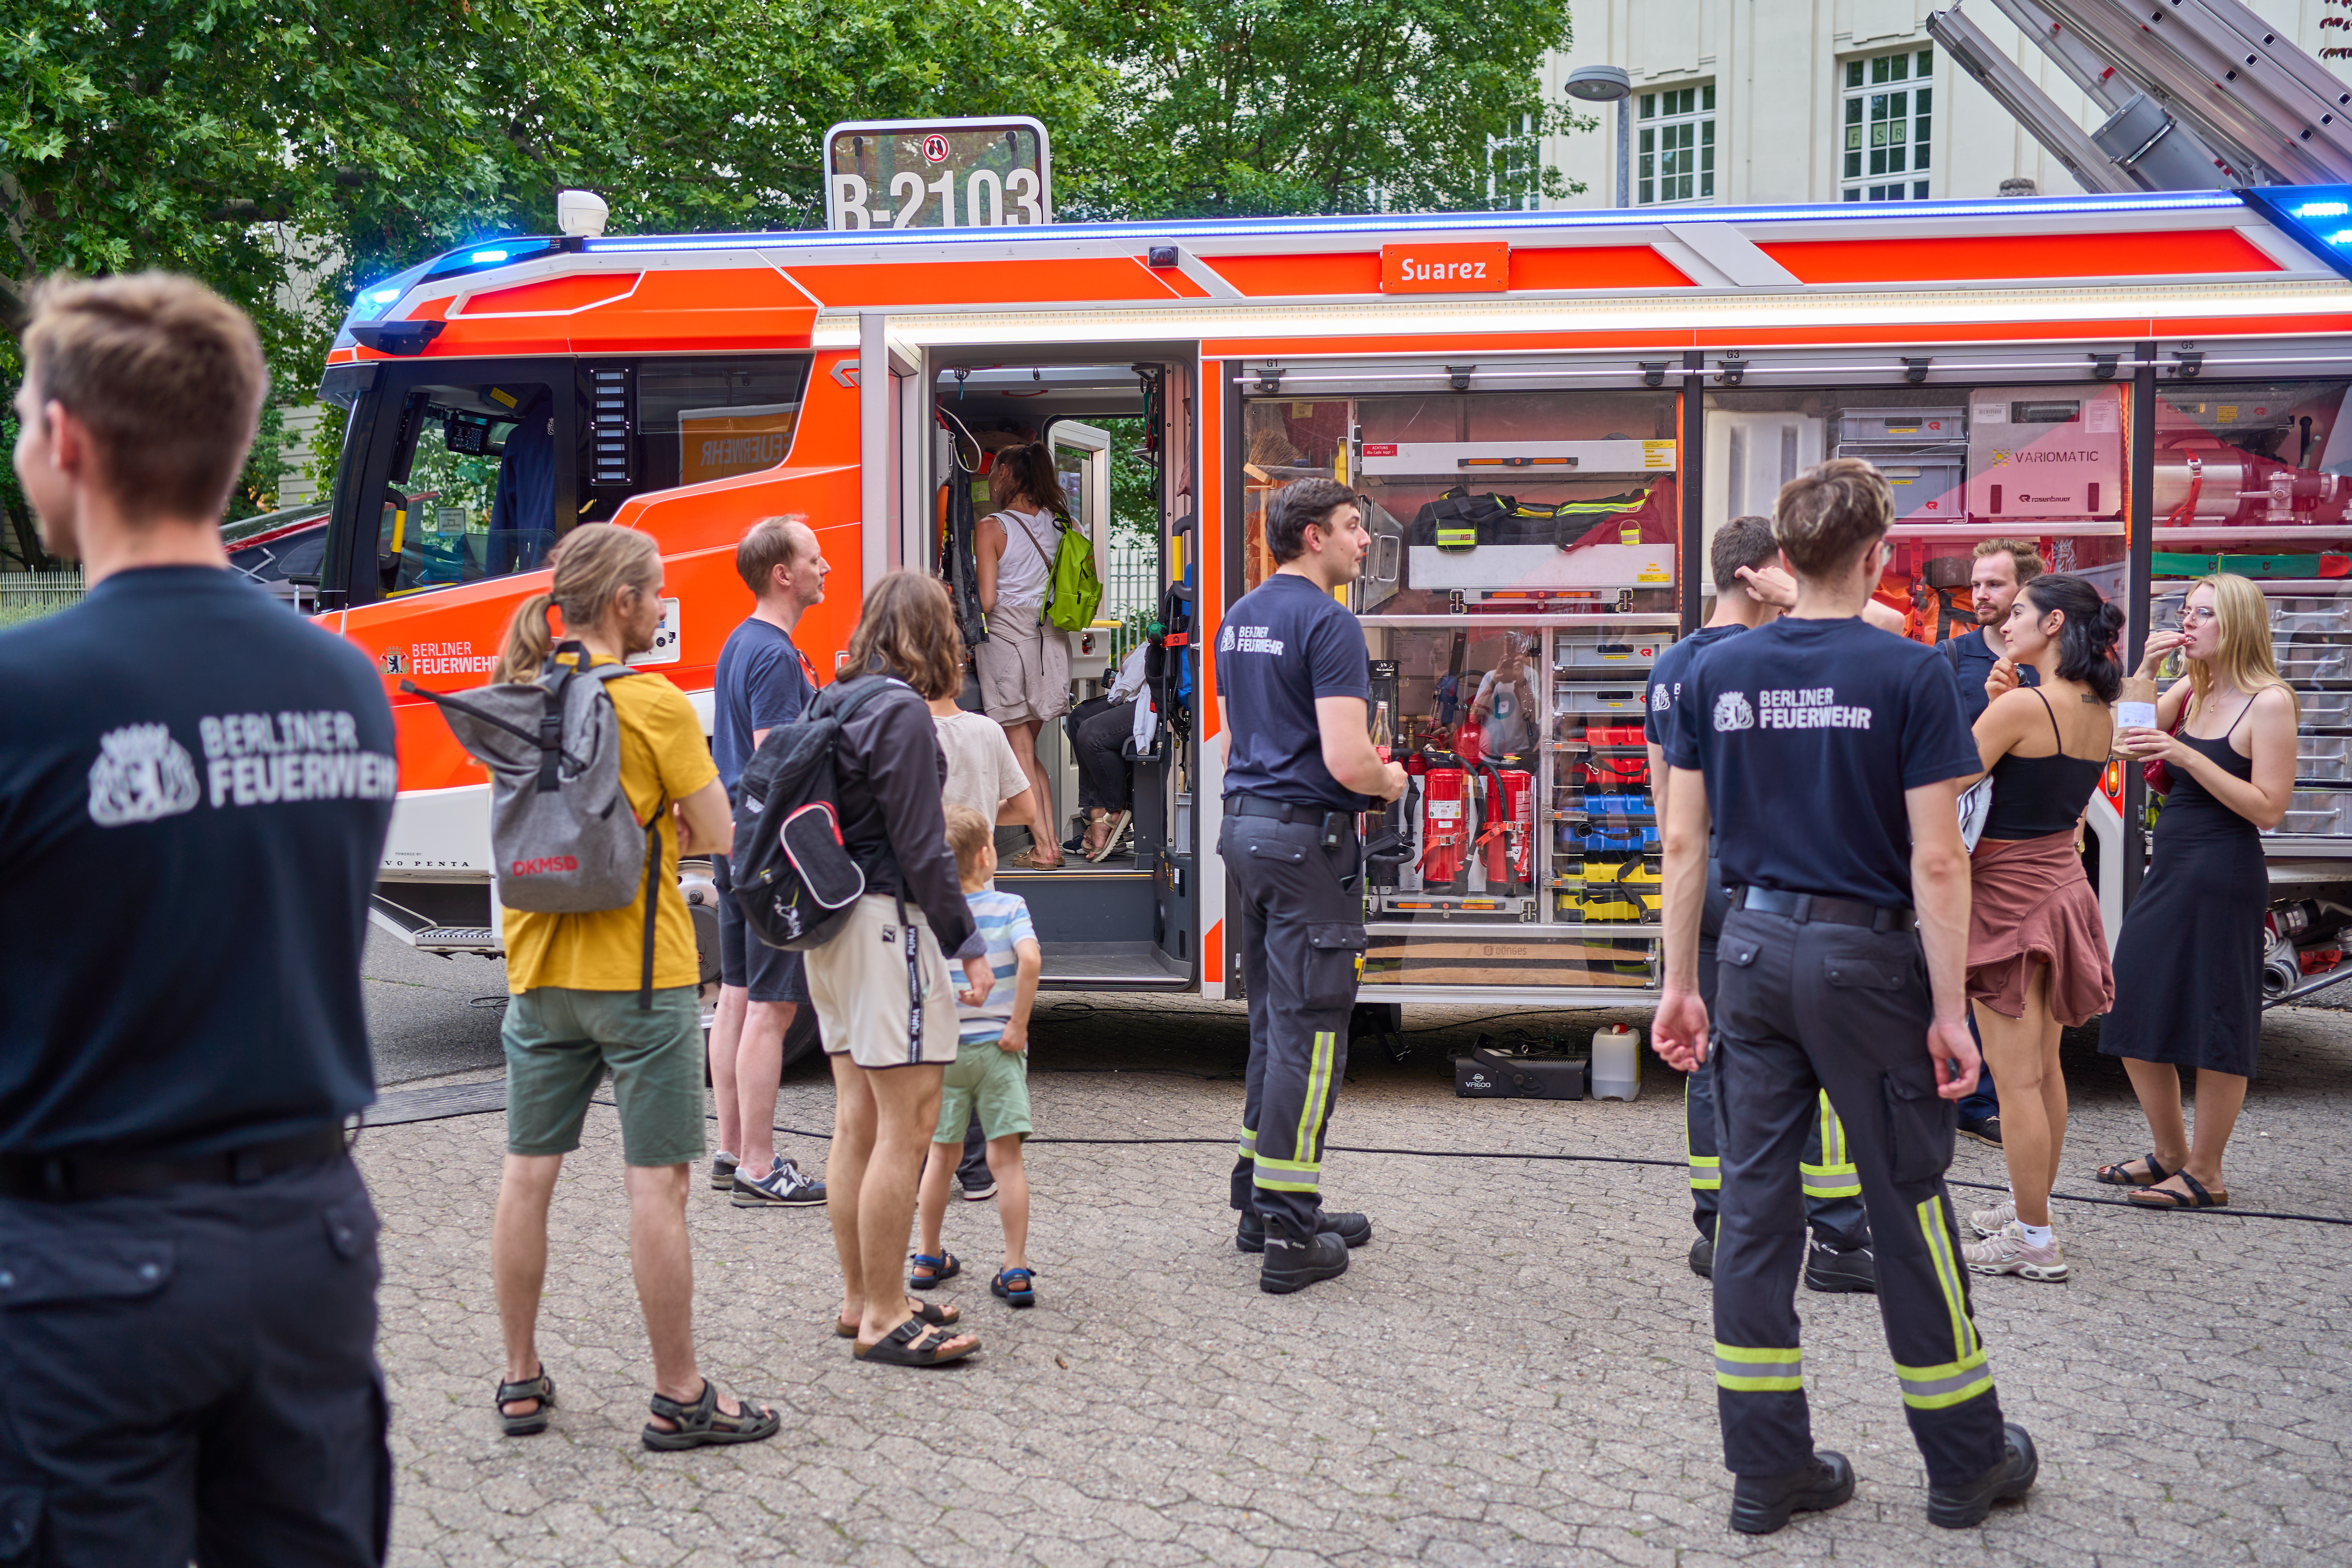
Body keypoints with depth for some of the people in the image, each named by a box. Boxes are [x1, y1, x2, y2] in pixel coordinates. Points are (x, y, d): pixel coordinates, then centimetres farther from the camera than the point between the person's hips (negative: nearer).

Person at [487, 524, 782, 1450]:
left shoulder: (517, 697, 5)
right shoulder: (653, 704, -13)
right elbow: (718, 837, -8)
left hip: (538, 970, 6)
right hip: (640, 973, -6)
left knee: (528, 1172, 11)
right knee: (657, 1181, 0)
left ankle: (521, 1381, 21)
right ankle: (679, 1398, 6)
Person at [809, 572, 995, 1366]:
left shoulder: (837, 704, 12)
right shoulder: (901, 713, -13)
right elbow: (920, 847, -15)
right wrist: (966, 943, -9)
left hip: (834, 922, 10)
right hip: (889, 921, -10)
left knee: (857, 1122, 14)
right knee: (907, 1125, -6)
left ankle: (860, 1298, 22)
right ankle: (884, 1317, -3)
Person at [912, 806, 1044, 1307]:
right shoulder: (1008, 907, -6)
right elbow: (1030, 960, -22)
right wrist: (1018, 1025, -14)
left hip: (943, 1048, 2)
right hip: (997, 1047, -2)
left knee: (943, 1155, 16)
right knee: (1006, 1158, 0)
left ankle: (929, 1259, 26)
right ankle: (1016, 1270, -2)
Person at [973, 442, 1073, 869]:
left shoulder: (991, 528, -9)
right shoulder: (1055, 522, 7)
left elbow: (986, 600, -12)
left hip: (1008, 637, -6)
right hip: (1051, 638, 6)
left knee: (1020, 752, 2)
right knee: (1029, 748, 15)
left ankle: (1043, 848, 1)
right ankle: (1050, 838, 11)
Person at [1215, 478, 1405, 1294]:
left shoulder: (1239, 618, 14)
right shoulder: (1328, 623, -15)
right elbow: (1346, 760, -22)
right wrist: (1389, 783, -3)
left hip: (1244, 824, 9)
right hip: (1308, 838, -9)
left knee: (1273, 1021, 16)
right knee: (1310, 1029, -5)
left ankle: (1261, 1201, 23)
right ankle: (1289, 1236, -2)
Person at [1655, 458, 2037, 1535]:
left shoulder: (1717, 672, 2)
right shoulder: (1908, 674, -10)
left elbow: (1684, 841, 4)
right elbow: (1936, 861, -12)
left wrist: (1681, 984, 10)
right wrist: (1949, 1011, -7)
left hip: (1753, 950, 4)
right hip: (1865, 958, -4)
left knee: (1754, 1204, 8)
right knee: (1907, 1204, 7)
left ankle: (1767, 1467, 14)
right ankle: (1966, 1461, 21)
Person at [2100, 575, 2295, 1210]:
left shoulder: (2268, 703, -11)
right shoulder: (2190, 692, 11)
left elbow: (2268, 808, -16)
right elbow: (2126, 741, 7)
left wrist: (2187, 756, -23)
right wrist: (2145, 669, -2)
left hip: (2223, 876, -8)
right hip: (2168, 868, 8)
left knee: (2213, 1027, 0)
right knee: (2135, 1019, 12)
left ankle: (2205, 1175, 11)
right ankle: (2170, 1155, 27)